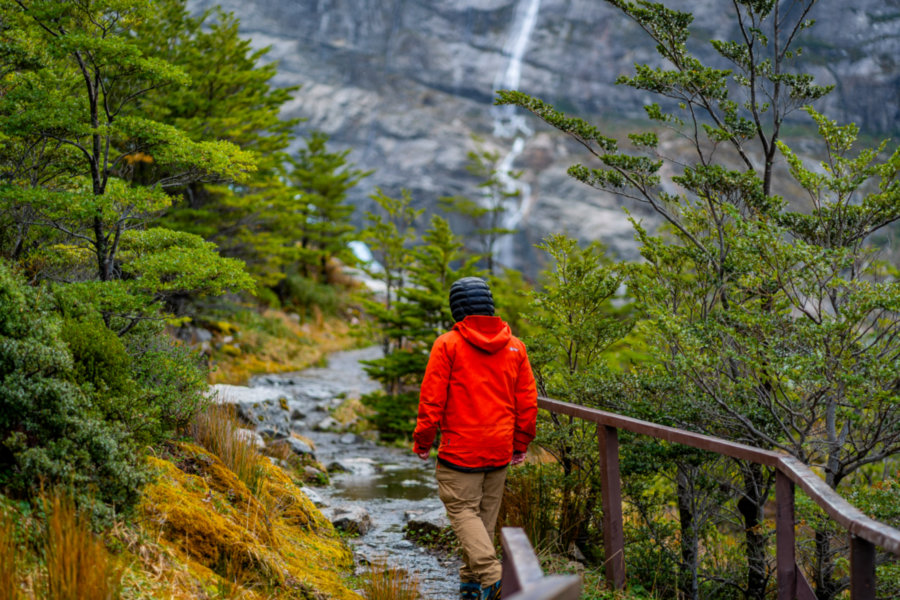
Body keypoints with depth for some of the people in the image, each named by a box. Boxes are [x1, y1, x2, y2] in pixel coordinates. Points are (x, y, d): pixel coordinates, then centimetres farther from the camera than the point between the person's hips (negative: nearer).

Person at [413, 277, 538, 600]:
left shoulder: (447, 344, -8)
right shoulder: (514, 346, 6)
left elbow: (432, 399, -9)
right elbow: (527, 401, 8)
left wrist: (422, 441, 2)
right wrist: (521, 444, 18)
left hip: (460, 448, -5)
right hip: (500, 451, 5)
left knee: (463, 510, -1)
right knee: (487, 513, 13)